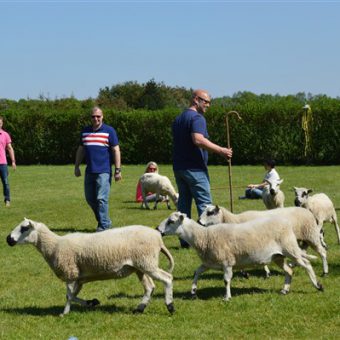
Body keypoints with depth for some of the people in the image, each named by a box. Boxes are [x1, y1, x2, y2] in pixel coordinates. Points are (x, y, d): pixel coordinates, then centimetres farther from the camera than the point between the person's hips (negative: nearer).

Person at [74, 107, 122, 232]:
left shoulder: (109, 131, -1)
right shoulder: (85, 131, 13)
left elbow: (116, 150, -3)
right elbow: (81, 149, 22)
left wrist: (117, 170, -9)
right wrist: (77, 166, 18)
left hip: (103, 171, -6)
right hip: (89, 171, 6)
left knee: (101, 199, -11)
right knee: (90, 198, 9)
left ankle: (103, 226, -5)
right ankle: (105, 221, 22)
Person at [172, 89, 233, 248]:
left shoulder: (177, 119, 17)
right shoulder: (197, 118, -13)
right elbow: (198, 140, -29)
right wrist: (221, 150, -26)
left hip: (178, 167, 8)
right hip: (195, 169, -8)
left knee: (183, 203, 10)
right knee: (204, 203, -5)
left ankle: (184, 239, 9)